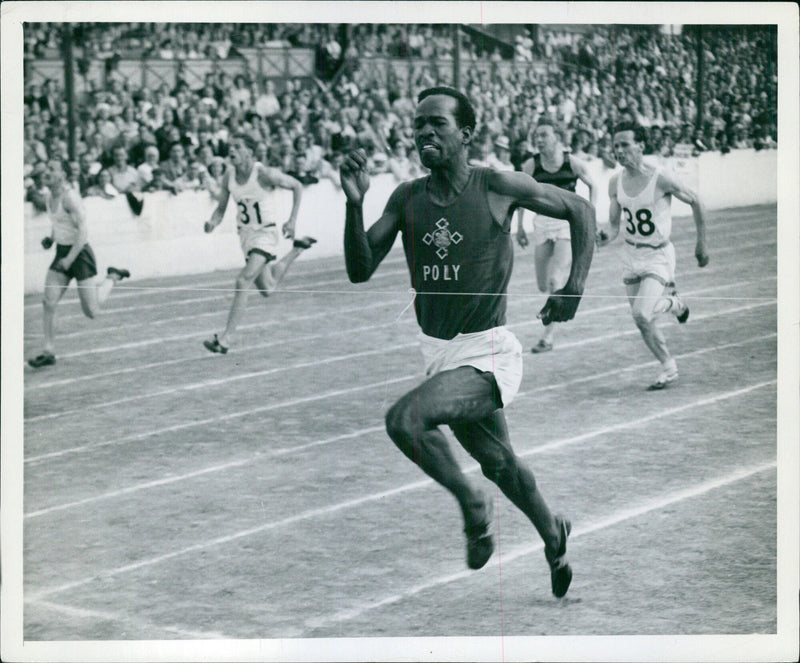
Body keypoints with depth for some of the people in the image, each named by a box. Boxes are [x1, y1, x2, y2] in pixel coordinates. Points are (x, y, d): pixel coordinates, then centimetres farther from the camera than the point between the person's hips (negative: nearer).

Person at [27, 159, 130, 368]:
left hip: (80, 253, -7)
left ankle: (112, 278, 26)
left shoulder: (70, 197, -19)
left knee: (91, 312, 0)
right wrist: (51, 239, 4)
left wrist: (69, 259, -26)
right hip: (61, 252, 7)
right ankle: (48, 351, -2)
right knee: (49, 304, -7)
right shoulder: (48, 198, 6)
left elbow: (82, 231, -22)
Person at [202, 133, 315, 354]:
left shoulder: (264, 174, -20)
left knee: (243, 282, -22)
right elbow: (221, 208, 6)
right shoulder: (228, 177, -5)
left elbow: (297, 186, -8)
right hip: (245, 234, 7)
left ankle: (225, 339, -21)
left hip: (265, 233, -7)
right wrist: (213, 222, -17)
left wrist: (292, 220, -12)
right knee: (267, 289, 19)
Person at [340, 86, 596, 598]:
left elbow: (580, 209, 0)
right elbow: (360, 271, -4)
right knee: (499, 463, 21)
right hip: (437, 352, 6)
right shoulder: (408, 199, 0)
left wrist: (575, 286, -9)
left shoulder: (497, 188, -11)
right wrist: (355, 204, -18)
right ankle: (555, 537, 47)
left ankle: (472, 503, -3)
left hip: (487, 353, -6)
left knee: (405, 419, -28)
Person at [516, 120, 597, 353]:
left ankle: (548, 337, -10)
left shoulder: (573, 163, -7)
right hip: (542, 222, 3)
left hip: (569, 222, -3)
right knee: (543, 285, 6)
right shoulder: (531, 165, -3)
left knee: (555, 281, -16)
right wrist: (519, 226, 11)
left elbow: (592, 186, 8)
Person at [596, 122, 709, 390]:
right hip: (630, 254, 5)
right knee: (643, 320, 9)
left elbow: (696, 203, -5)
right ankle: (669, 368, 32)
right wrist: (607, 235, -17)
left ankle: (672, 304, 9)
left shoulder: (662, 179, -19)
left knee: (641, 313, -22)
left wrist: (701, 245, 1)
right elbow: (614, 224, 7)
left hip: (658, 256, -5)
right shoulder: (616, 182, -3)